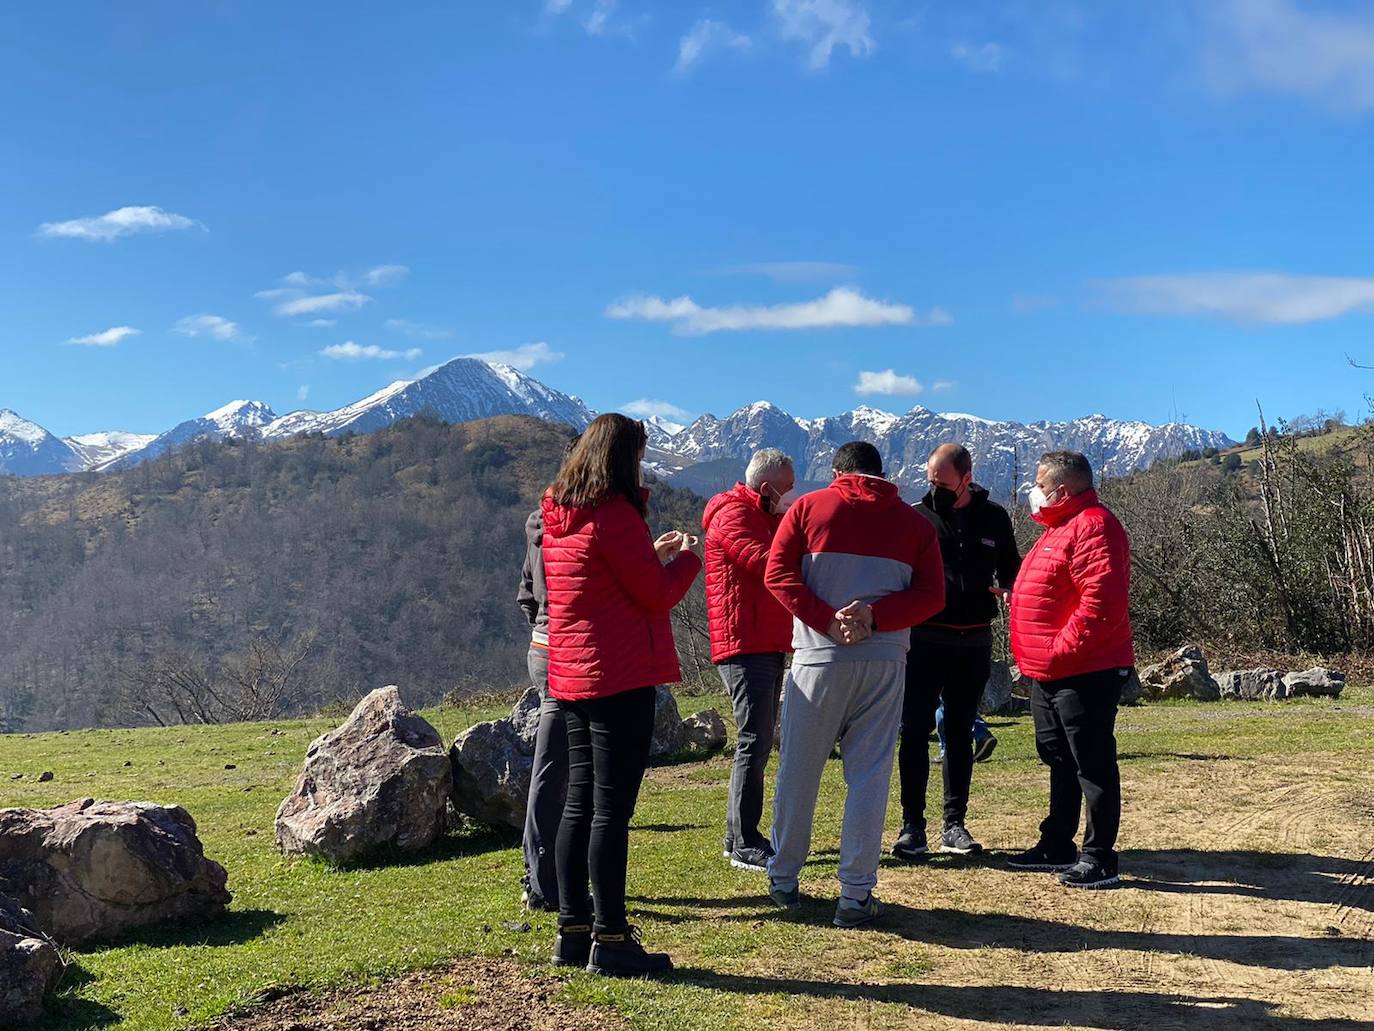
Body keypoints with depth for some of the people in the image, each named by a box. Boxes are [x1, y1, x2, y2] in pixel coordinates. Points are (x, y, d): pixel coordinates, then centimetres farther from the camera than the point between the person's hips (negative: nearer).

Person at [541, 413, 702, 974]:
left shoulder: (558, 517, 12)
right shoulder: (614, 514, -15)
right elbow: (657, 594, -11)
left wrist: (652, 554, 19)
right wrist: (686, 556, 6)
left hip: (571, 676, 9)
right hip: (620, 677, -9)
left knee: (579, 803, 13)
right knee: (611, 808, -4)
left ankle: (573, 929, 19)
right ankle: (609, 938, 1)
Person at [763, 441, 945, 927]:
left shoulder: (809, 507, 6)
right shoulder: (914, 522, 9)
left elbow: (777, 574, -3)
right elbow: (931, 595, 0)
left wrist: (827, 621, -8)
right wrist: (874, 617, -9)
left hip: (818, 656, -1)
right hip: (884, 662, 1)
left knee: (798, 771, 11)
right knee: (869, 775, 4)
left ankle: (783, 878, 22)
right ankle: (856, 895, 3)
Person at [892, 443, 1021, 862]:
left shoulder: (993, 517, 5)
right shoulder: (915, 516, -3)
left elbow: (1011, 567, 18)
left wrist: (1006, 588, -4)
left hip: (974, 643, 3)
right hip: (925, 639, -3)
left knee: (960, 735, 11)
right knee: (916, 732, -3)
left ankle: (954, 824, 19)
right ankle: (912, 826, 4)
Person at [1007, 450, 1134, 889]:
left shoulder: (1092, 527, -16)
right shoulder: (1060, 527, 19)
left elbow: (1102, 601, -26)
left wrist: (1061, 650, -24)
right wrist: (1036, 657, 16)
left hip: (1084, 672, -11)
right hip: (1048, 673, 11)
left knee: (1093, 765, -3)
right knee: (1059, 761, 18)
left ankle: (1099, 859, 3)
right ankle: (1057, 846, 28)